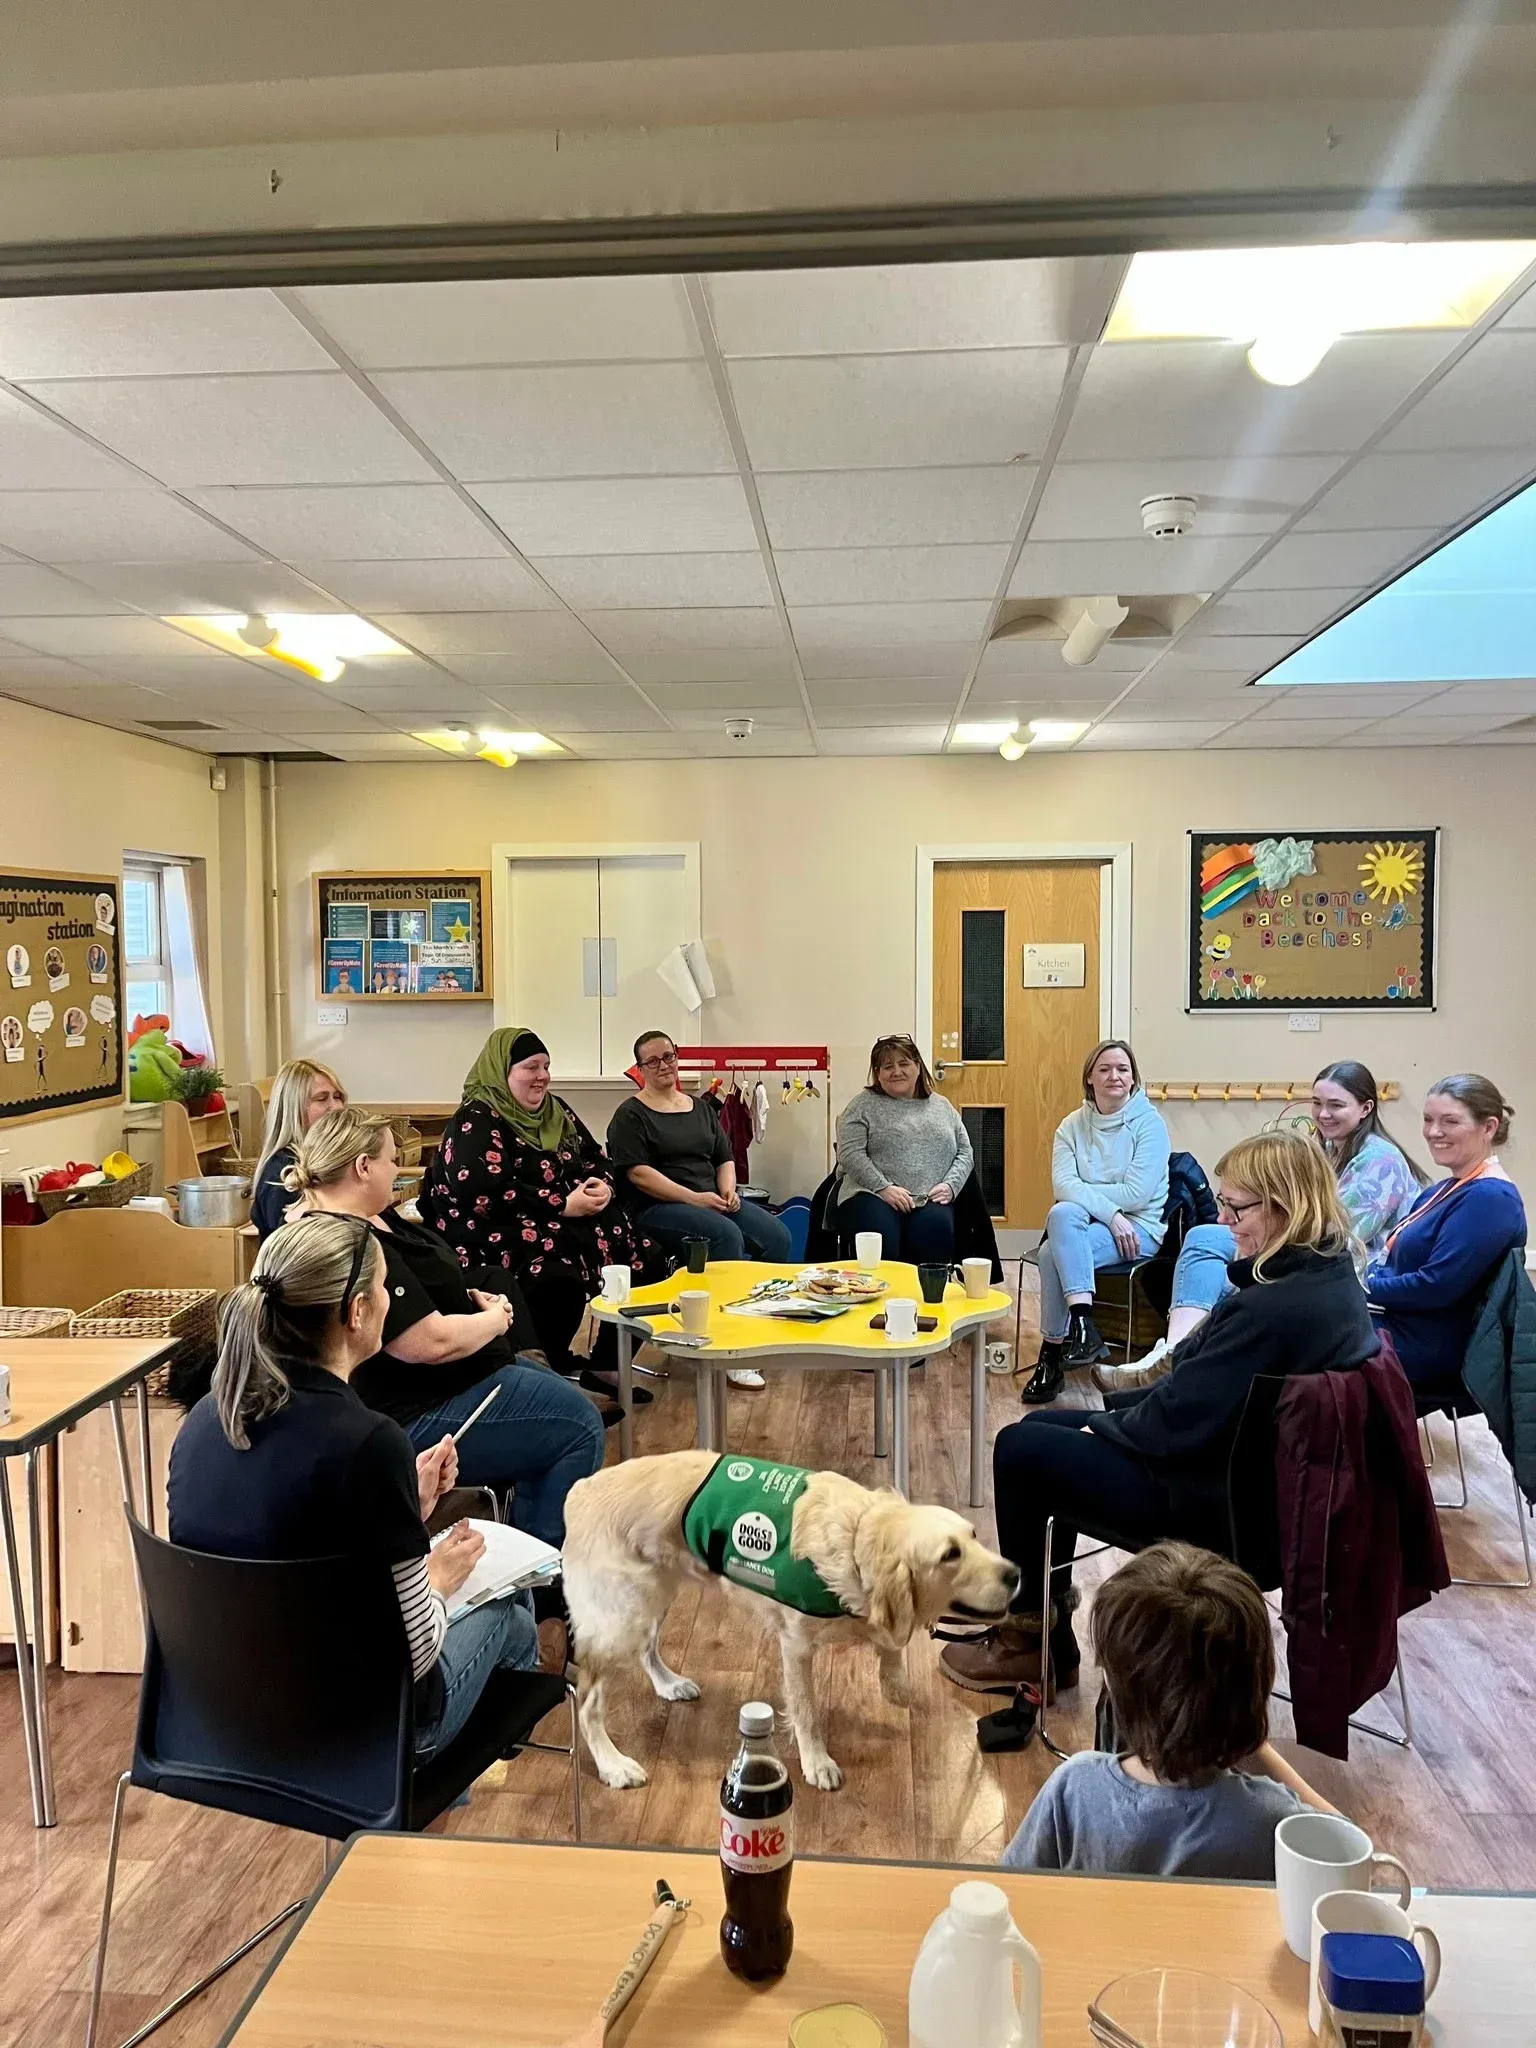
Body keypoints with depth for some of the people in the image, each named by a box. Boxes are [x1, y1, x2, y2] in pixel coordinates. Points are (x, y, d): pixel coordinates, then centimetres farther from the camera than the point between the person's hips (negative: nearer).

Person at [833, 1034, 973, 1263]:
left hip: (931, 1201, 2)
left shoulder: (943, 1107, 21)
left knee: (935, 1230, -32)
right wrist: (884, 1187, -12)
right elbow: (850, 1153, -1)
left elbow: (964, 1153, 19)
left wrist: (951, 1185, 0)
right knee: (880, 1240, -34)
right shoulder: (864, 1104, 9)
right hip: (873, 1196, -2)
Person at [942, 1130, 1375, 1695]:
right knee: (1044, 1425, 17)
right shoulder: (1331, 1278, 1)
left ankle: (1033, 1641, 19)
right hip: (1258, 1473, 10)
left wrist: (1103, 1426, -7)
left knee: (1018, 1451, -1)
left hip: (1213, 1498, -10)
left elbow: (1178, 1420, -26)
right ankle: (1047, 1619, 27)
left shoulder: (1273, 1309, -30)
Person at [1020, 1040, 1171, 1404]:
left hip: (1138, 1227, -4)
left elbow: (1136, 1194, -12)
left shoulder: (1149, 1123, -3)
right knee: (1062, 1213, -33)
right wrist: (1110, 1213, -21)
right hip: (1082, 1224, 4)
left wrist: (1082, 1191, -7)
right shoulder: (1072, 1125, 7)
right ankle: (1083, 1326, -34)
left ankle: (1053, 1356, -19)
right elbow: (1062, 1185, -8)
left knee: (1054, 1251, -29)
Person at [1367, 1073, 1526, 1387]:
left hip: (1425, 1349, -9)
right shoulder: (1443, 1191, 16)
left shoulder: (1490, 1198, -15)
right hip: (1395, 1324, 9)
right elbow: (1392, 1260, 14)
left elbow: (1437, 1286, -23)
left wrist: (1362, 1289, -12)